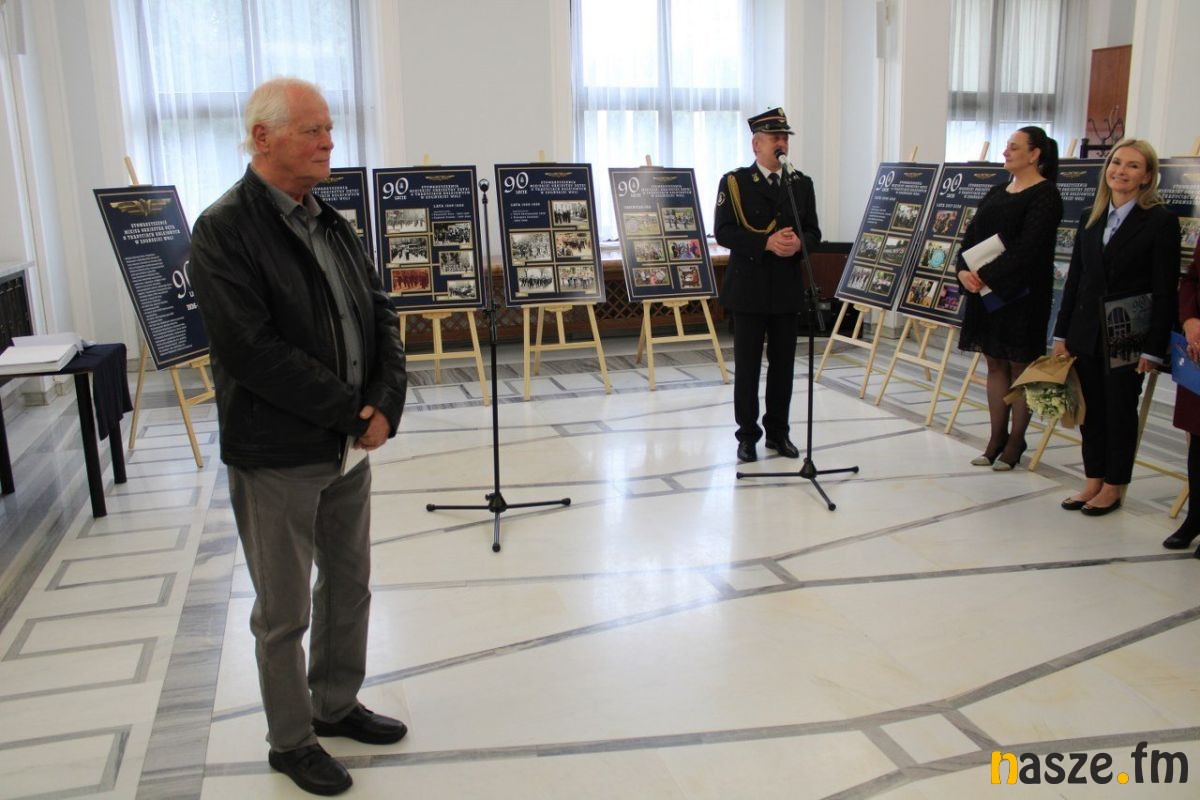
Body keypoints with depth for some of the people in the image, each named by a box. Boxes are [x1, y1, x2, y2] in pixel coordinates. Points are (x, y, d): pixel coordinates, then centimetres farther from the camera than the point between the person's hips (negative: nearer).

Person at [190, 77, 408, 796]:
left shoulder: (331, 223, 9)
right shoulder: (224, 230, -14)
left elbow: (381, 316, 8)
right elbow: (249, 349, -23)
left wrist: (386, 404, -7)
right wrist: (350, 410, -20)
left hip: (350, 444, 7)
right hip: (277, 456, -7)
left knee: (350, 587, 19)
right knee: (285, 610, 8)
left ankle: (336, 705, 40)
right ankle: (291, 741, 28)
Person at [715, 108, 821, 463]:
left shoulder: (802, 184, 11)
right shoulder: (734, 182, -1)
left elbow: (814, 232, 9)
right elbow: (724, 233, -10)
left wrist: (799, 243, -15)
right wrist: (767, 242, -22)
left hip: (788, 289, 4)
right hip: (749, 289, -3)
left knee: (783, 364, 9)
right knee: (747, 365, 2)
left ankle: (778, 432, 21)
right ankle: (747, 435, 13)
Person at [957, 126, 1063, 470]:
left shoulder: (1045, 195, -8)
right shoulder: (997, 193, 15)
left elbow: (1028, 248, -19)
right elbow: (972, 235, 8)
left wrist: (988, 276, -21)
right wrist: (964, 271, -9)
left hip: (1022, 293, -7)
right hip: (985, 290, 7)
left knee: (1019, 366, 1)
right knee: (995, 364, 10)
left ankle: (1015, 443, 10)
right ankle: (996, 439, 18)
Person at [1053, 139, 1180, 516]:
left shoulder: (1161, 221, -8)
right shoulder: (1090, 220, 9)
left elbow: (1165, 291, -10)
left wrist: (1152, 348, -13)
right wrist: (1062, 334, 7)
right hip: (1087, 333, 5)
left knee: (1120, 411, 6)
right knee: (1091, 410, 11)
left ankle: (1113, 486, 19)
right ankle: (1093, 481, 24)